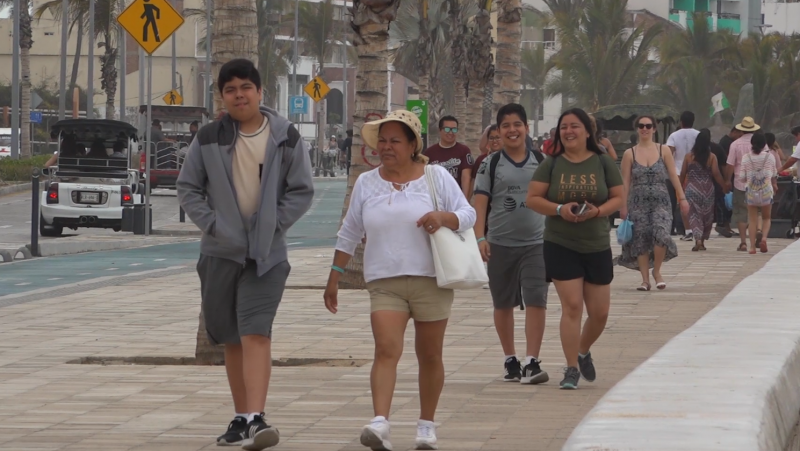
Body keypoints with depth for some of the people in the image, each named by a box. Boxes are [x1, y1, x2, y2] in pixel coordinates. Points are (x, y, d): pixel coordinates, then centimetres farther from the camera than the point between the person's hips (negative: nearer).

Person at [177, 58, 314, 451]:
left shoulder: (285, 138, -1)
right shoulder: (209, 138, 2)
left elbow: (302, 191, 3)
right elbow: (188, 187, 7)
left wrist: (275, 224, -8)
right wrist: (211, 224, -5)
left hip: (267, 254, -2)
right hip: (220, 252, 3)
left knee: (256, 334, -16)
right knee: (232, 340, 10)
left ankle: (256, 418, -24)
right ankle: (241, 418, 20)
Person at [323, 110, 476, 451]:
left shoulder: (437, 177, 3)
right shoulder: (366, 183, 9)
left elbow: (468, 215, 3)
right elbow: (349, 234, 15)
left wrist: (443, 217, -18)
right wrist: (334, 277, 13)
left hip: (431, 281, 0)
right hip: (385, 282, 0)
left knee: (430, 356, 8)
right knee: (386, 350, -17)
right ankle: (380, 423, -29)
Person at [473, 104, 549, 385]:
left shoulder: (541, 162, 6)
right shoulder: (491, 165, 2)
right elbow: (480, 203, -2)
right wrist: (480, 238, -12)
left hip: (536, 243, 0)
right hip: (500, 244, 0)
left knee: (536, 301, -11)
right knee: (503, 304, 10)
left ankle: (532, 362, -12)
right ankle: (510, 361, 23)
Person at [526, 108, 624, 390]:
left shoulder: (603, 163, 1)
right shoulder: (552, 165, 0)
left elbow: (618, 198, 2)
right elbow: (532, 199, -2)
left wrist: (598, 211, -18)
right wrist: (559, 209, -19)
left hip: (597, 247, 2)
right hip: (560, 246, -2)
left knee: (600, 312, 5)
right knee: (571, 306, -9)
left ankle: (584, 352, 33)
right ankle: (572, 369, -1)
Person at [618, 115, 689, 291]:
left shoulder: (664, 151, 5)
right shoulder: (629, 154, 4)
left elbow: (673, 176, 5)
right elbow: (625, 182, 3)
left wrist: (682, 198, -1)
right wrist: (623, 206, -2)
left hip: (661, 202, -1)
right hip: (638, 202, 1)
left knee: (661, 235, -19)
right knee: (640, 241, -1)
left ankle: (657, 271, 2)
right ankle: (645, 279, 8)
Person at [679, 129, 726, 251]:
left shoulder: (689, 157, -1)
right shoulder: (712, 157, -5)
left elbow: (683, 174, 3)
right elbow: (716, 174, -9)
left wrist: (680, 187, 17)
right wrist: (724, 185, 2)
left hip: (692, 189, 0)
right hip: (707, 190, 0)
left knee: (694, 215, 1)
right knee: (706, 215, 15)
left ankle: (698, 239, -20)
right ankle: (702, 241, 20)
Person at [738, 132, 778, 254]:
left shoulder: (746, 158, -7)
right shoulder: (770, 157, -6)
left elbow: (741, 177, -5)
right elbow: (774, 174, 8)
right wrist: (774, 185, 28)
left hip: (751, 192, 0)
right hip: (766, 191, 0)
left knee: (752, 219, 8)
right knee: (766, 218, 14)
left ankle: (752, 246, 3)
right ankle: (764, 237, -12)